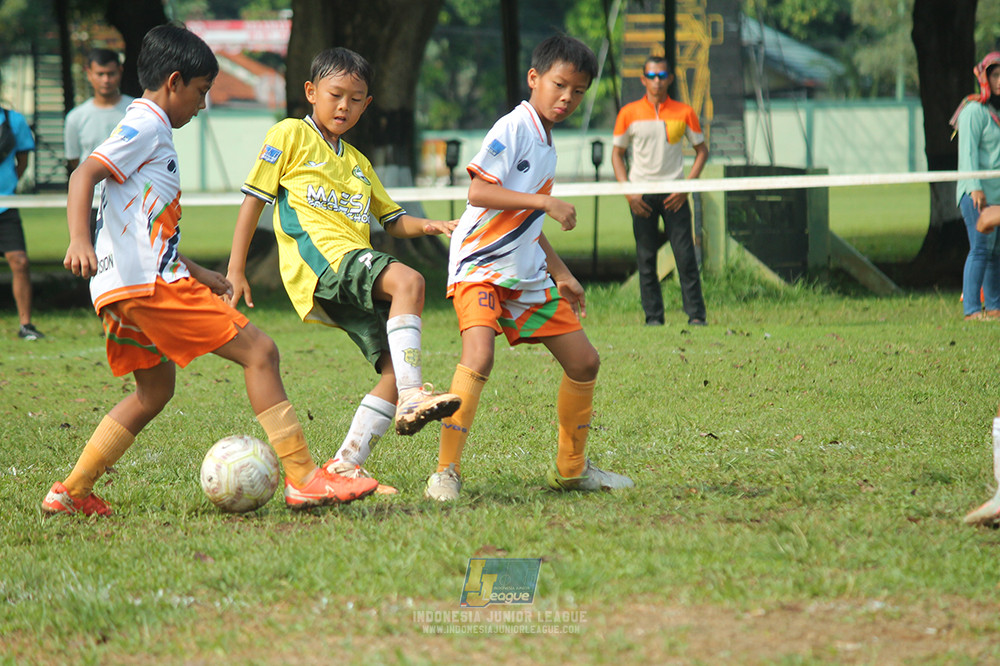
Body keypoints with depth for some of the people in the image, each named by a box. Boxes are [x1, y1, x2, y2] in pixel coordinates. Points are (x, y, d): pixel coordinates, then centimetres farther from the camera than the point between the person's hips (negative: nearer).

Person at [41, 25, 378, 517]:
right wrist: (79, 241, -33)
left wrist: (198, 274, 35)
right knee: (258, 351, -9)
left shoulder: (148, 131, 25)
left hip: (122, 290, 10)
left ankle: (71, 492, 20)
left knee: (155, 389, 23)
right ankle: (303, 479, -12)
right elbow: (83, 175, -19)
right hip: (147, 280, -10)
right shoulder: (146, 127, -5)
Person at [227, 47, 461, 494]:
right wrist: (235, 270, 0)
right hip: (319, 256, -8)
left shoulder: (358, 163, 30)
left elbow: (392, 220, 33)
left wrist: (430, 226, 11)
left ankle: (346, 465, -2)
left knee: (396, 368, -8)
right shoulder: (292, 135, 10)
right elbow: (254, 198, 6)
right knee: (408, 280, -33)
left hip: (357, 266, 8)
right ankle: (413, 396, -42)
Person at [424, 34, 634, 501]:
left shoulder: (547, 146, 16)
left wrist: (560, 274, 23)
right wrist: (546, 203, -22)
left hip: (526, 275, 9)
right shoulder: (513, 129, -11)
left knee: (583, 361, 9)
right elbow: (478, 192, -22)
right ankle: (446, 472, -23)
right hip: (479, 266, -9)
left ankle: (570, 468, 25)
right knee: (478, 357, -29)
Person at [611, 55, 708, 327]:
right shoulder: (629, 113, 4)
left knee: (685, 256, -6)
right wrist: (628, 191, -3)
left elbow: (701, 150, 9)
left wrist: (686, 187, -4)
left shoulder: (684, 112, 3)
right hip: (641, 196, 0)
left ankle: (696, 315, -2)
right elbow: (617, 153, 9)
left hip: (674, 194, 0)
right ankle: (653, 316, 6)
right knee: (646, 259, 0)